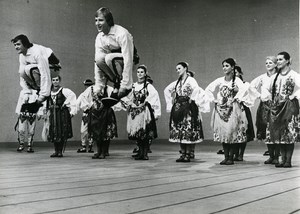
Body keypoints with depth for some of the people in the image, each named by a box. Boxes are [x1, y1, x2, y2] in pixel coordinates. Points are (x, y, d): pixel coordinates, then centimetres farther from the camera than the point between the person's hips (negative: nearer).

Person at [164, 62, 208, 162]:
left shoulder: (191, 80, -7)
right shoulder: (177, 82, 14)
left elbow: (197, 90, -24)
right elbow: (166, 90, 26)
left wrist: (192, 99, -16)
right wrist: (171, 100, 18)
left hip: (188, 107, -7)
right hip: (178, 107, 7)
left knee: (188, 131, -5)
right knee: (178, 131, 6)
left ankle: (188, 154, 2)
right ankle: (183, 153, 13)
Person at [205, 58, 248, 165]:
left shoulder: (236, 80, -6)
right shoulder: (220, 80, 6)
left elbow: (244, 89, -24)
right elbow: (208, 89, 12)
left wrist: (236, 98, -18)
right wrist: (213, 99, 3)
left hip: (233, 109, -4)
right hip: (221, 109, 4)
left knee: (232, 132, -3)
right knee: (222, 132, 4)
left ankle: (231, 157, 5)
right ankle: (226, 157, 12)